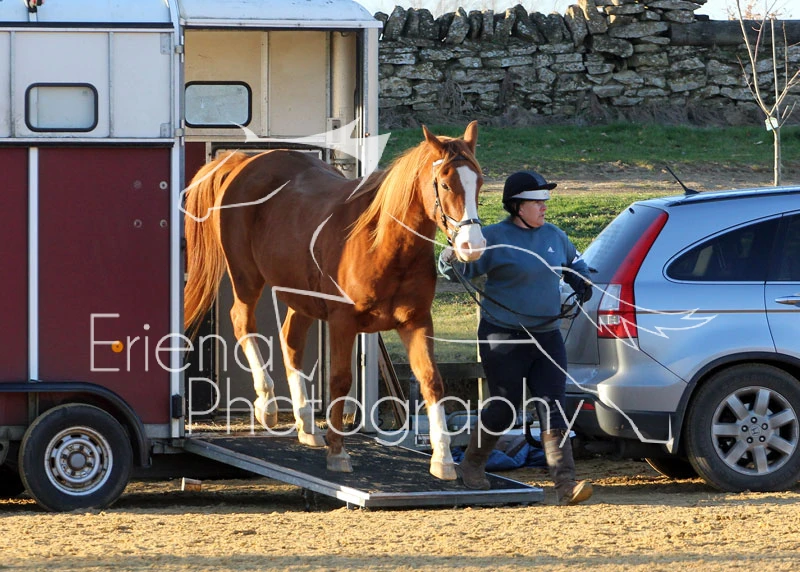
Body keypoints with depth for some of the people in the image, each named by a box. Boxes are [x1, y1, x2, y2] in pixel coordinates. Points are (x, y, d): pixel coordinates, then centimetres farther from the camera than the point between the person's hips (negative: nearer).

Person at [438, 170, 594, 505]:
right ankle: (472, 465, 29)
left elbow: (574, 263, 29)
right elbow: (460, 269, -12)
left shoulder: (554, 236, 9)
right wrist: (451, 259, -34)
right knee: (503, 409, 2)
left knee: (553, 409, -5)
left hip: (547, 337, 5)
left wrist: (582, 283, 10)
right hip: (504, 339, -5)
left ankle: (565, 484, -12)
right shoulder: (496, 239, -9)